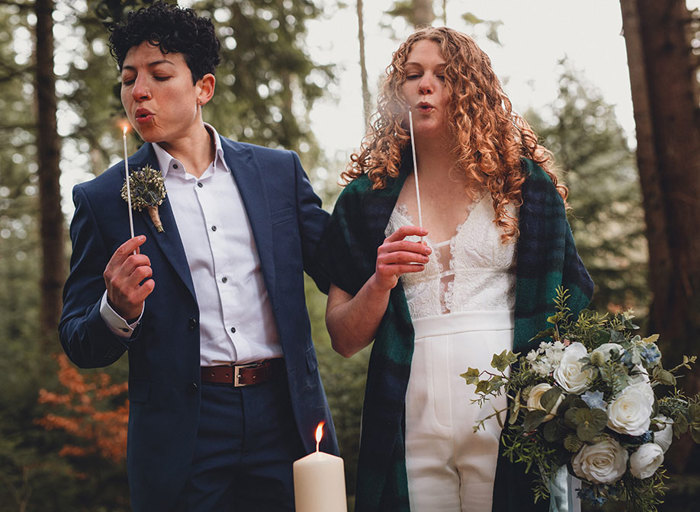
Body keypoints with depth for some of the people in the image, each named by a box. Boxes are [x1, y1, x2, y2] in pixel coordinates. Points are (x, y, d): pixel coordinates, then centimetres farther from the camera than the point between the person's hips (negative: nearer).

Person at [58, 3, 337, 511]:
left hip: (288, 421, 2)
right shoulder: (104, 199, 1)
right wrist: (118, 311, -19)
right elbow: (79, 345, 2)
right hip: (183, 436, -1)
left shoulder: (279, 170, 7)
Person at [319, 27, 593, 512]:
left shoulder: (526, 183, 6)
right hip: (412, 422, 0)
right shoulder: (368, 197, 7)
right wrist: (381, 282, -13)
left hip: (511, 416, 0)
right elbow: (344, 339, 6)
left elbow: (569, 299, 8)